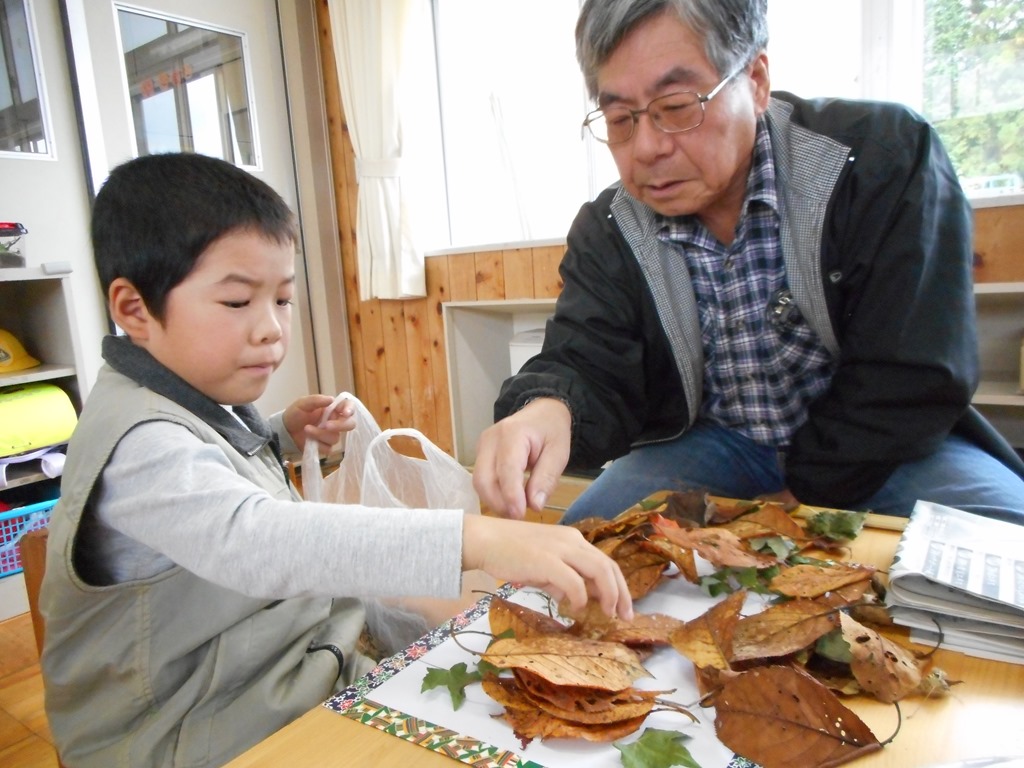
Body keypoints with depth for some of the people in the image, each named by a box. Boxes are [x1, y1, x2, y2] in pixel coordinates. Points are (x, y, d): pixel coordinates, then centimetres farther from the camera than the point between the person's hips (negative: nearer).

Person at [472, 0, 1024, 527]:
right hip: (712, 447, 1)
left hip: (883, 449, 0)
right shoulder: (605, 234, -6)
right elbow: (589, 371, -15)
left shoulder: (886, 159, -16)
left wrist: (802, 498, -15)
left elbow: (911, 380, -18)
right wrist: (549, 410, -39)